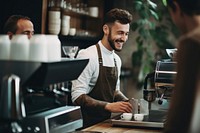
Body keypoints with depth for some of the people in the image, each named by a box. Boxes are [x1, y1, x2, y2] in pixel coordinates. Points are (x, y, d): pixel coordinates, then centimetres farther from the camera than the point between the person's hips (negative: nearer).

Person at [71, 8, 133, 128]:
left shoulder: (117, 60, 10)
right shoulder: (88, 56, -14)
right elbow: (77, 97, -19)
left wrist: (128, 103, 4)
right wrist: (108, 106, -26)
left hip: (106, 121, 7)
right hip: (87, 124, -7)